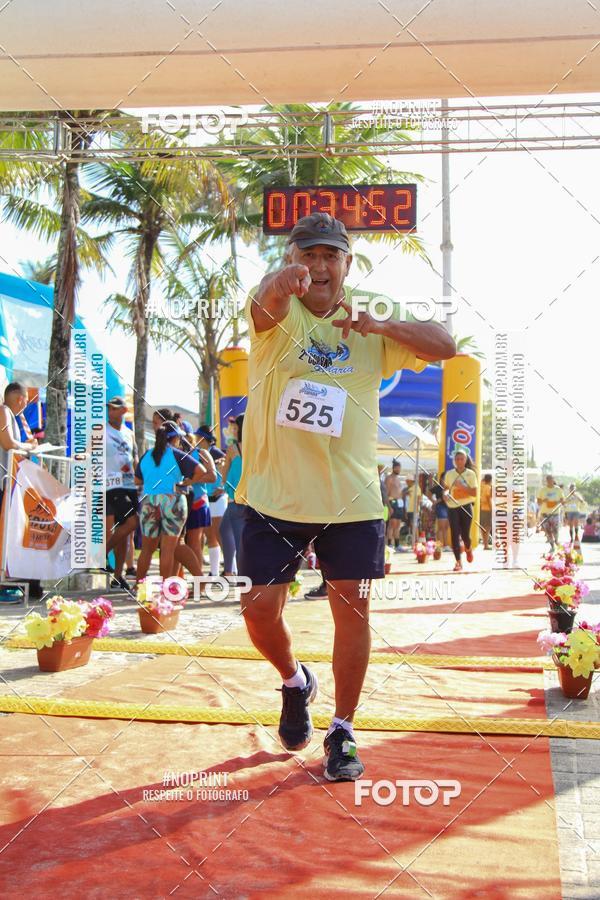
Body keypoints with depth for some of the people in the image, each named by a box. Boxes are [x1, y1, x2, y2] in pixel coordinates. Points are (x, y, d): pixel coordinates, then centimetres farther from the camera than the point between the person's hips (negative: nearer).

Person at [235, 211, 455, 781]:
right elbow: (267, 303, -27)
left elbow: (444, 346, -3)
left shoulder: (370, 331, 7)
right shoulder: (278, 312, -2)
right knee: (261, 607, -1)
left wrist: (380, 325, -20)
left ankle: (342, 732, 16)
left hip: (351, 499, 1)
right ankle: (295, 682, 31)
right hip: (274, 495, -1)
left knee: (352, 607, 0)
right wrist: (282, 282, -54)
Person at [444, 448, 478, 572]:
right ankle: (458, 562, -3)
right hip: (452, 507, 1)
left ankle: (468, 549, 35)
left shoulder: (470, 474, -1)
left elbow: (474, 493, -4)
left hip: (466, 507, -1)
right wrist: (446, 493, -10)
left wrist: (463, 487, -19)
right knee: (455, 534, -7)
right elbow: (445, 488, 14)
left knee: (465, 534, -1)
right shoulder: (449, 474, 5)